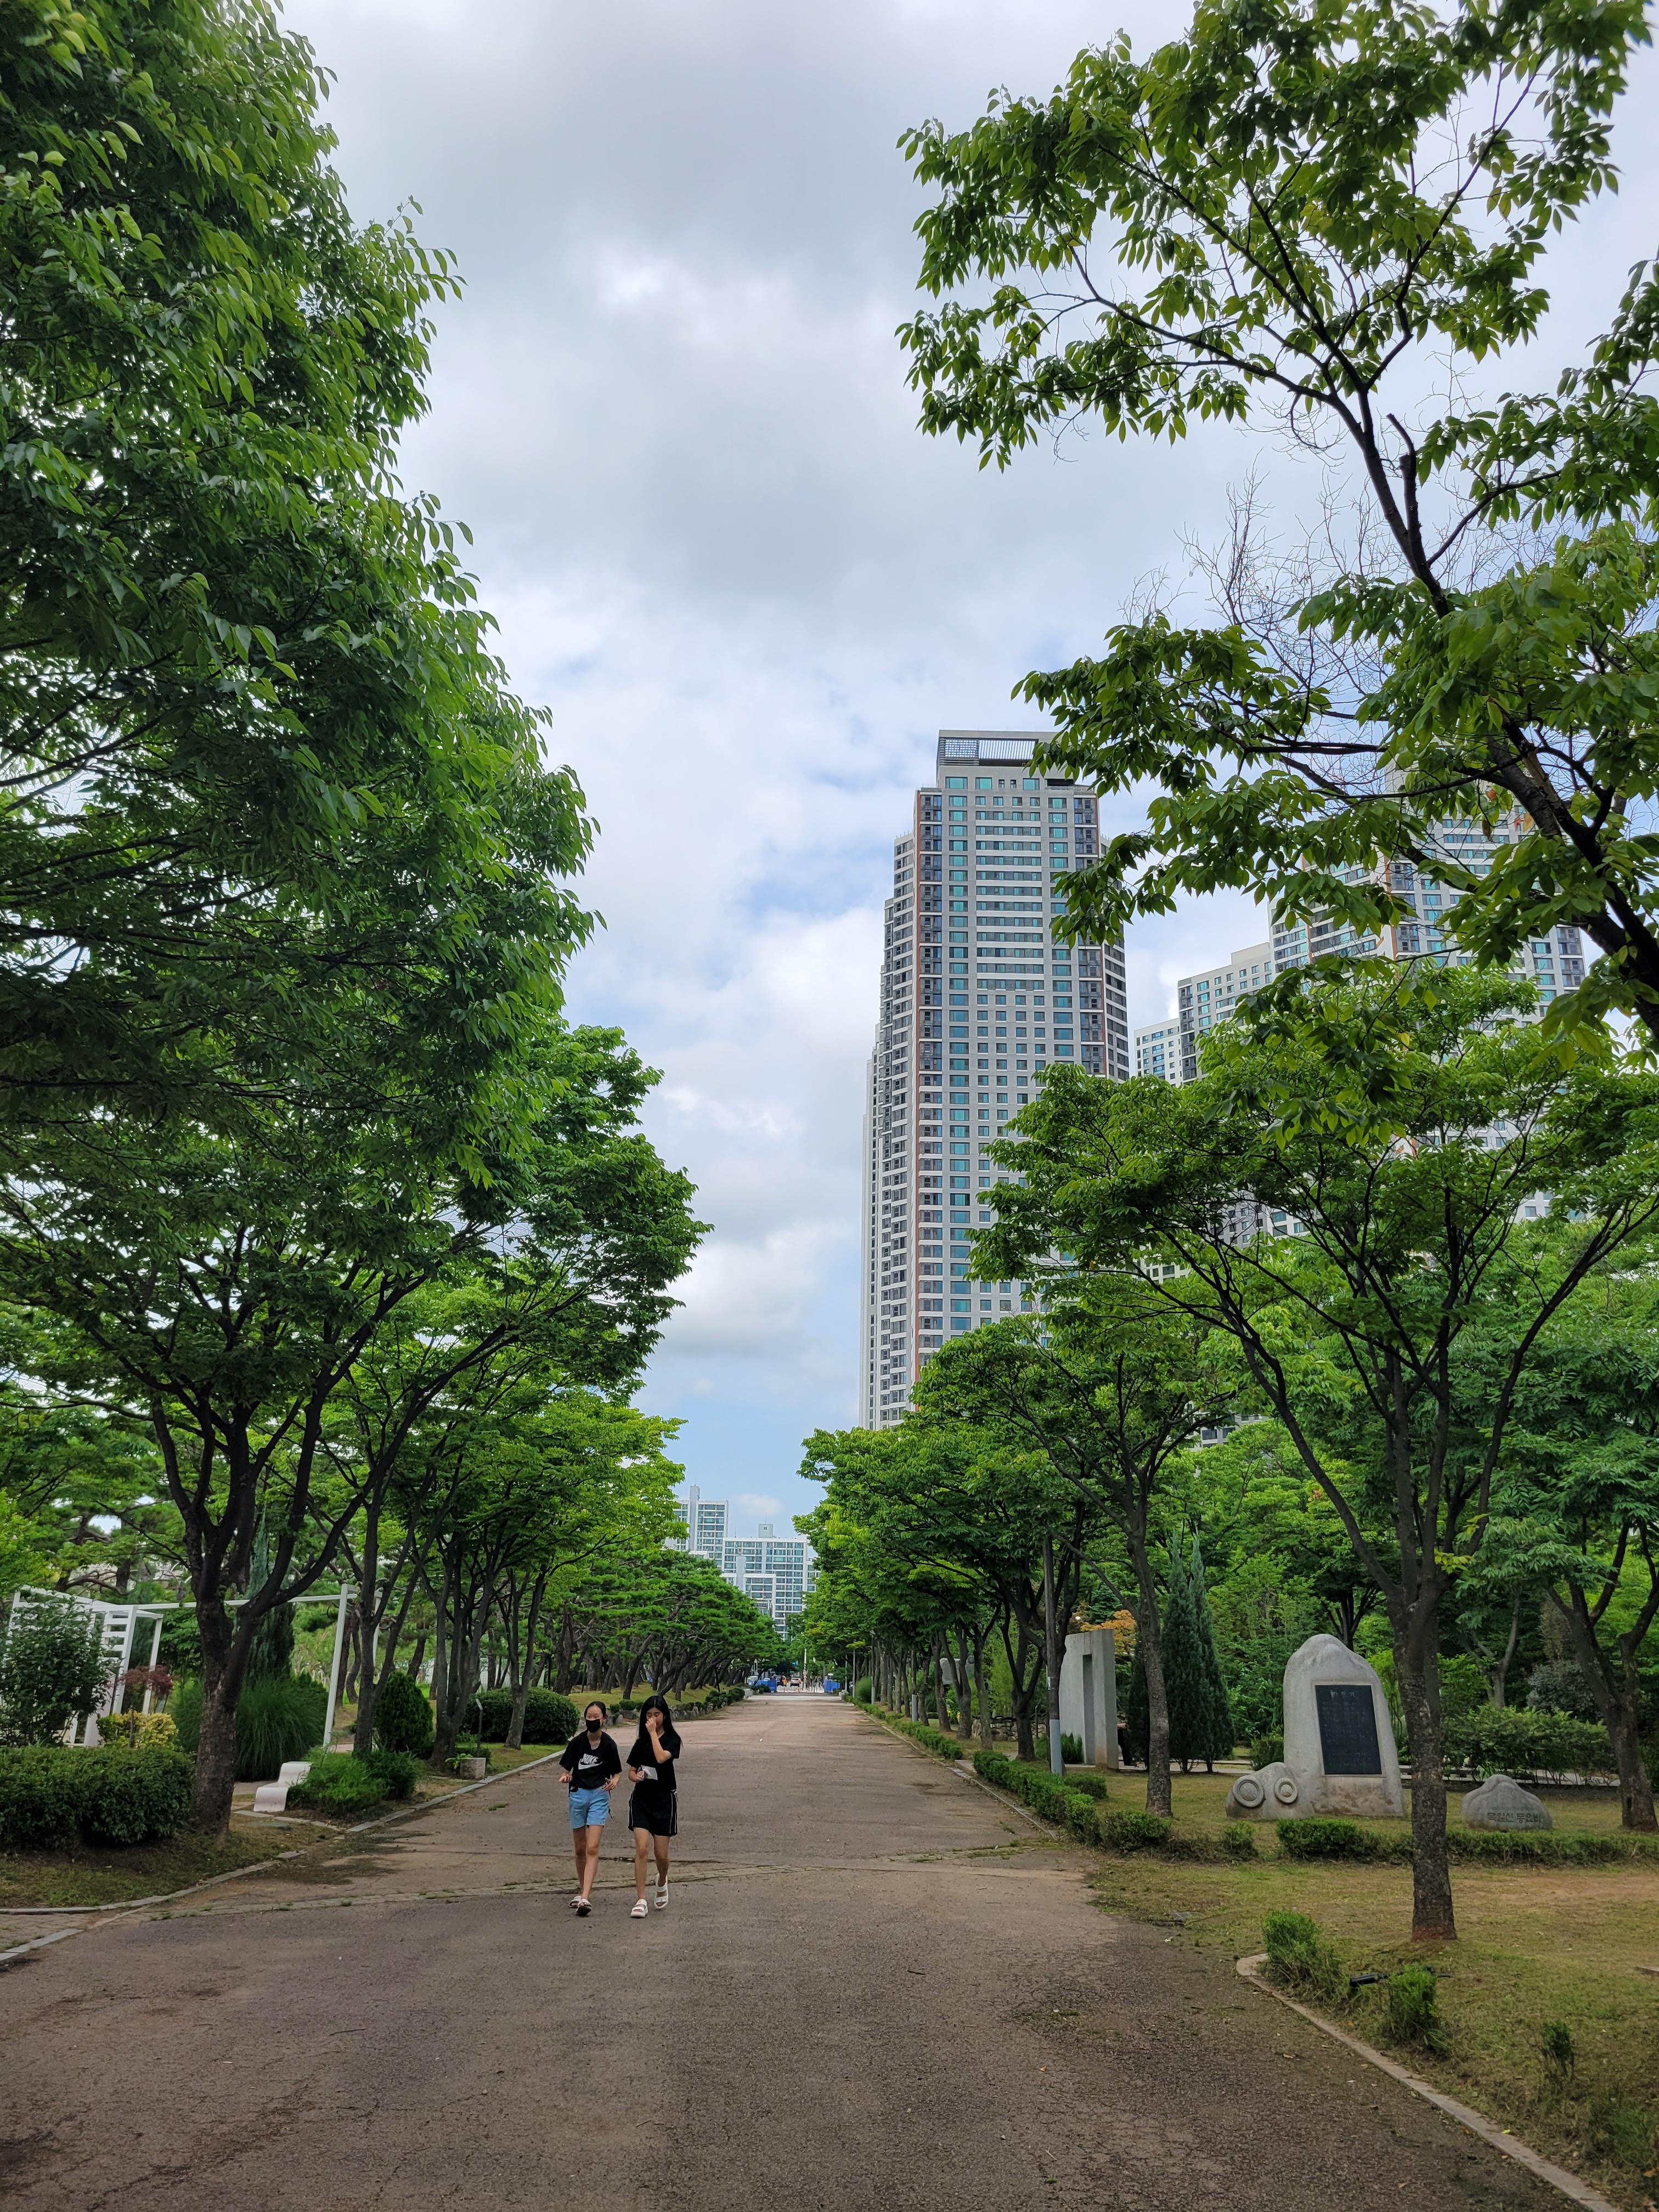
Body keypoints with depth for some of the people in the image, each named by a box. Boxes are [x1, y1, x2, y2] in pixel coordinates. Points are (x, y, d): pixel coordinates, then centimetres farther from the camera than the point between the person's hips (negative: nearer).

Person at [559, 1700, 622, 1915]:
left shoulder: (608, 1745, -5)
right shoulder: (577, 1742, -2)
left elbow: (617, 1772, 6)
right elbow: (566, 1767, 4)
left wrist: (614, 1782, -16)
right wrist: (565, 1776, -18)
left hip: (599, 1796, -3)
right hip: (578, 1794, 3)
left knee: (592, 1849, -13)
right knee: (580, 1849, 13)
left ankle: (585, 1898, -19)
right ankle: (583, 1889, 33)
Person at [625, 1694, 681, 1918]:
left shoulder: (672, 1739, -5)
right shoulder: (641, 1742, 8)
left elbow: (661, 1758, -25)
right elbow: (631, 1772, 13)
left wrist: (653, 1732, -18)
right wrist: (636, 1777, -10)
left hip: (664, 1799, -2)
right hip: (642, 1798, 3)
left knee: (661, 1854, 3)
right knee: (641, 1848, -11)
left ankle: (662, 1882, 35)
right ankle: (640, 1901, -7)